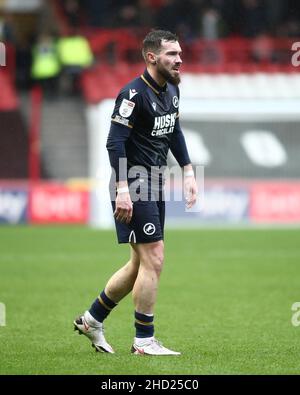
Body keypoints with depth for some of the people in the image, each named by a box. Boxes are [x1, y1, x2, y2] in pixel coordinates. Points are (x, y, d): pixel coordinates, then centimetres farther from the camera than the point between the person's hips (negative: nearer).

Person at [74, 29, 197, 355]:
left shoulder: (171, 90, 10)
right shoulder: (134, 94, -17)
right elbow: (115, 142, -20)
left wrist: (188, 171, 18)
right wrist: (122, 189, -25)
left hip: (155, 182, 9)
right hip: (134, 185, -9)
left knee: (141, 263, 14)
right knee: (153, 259, -9)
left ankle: (92, 319, 27)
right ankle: (143, 341, 0)